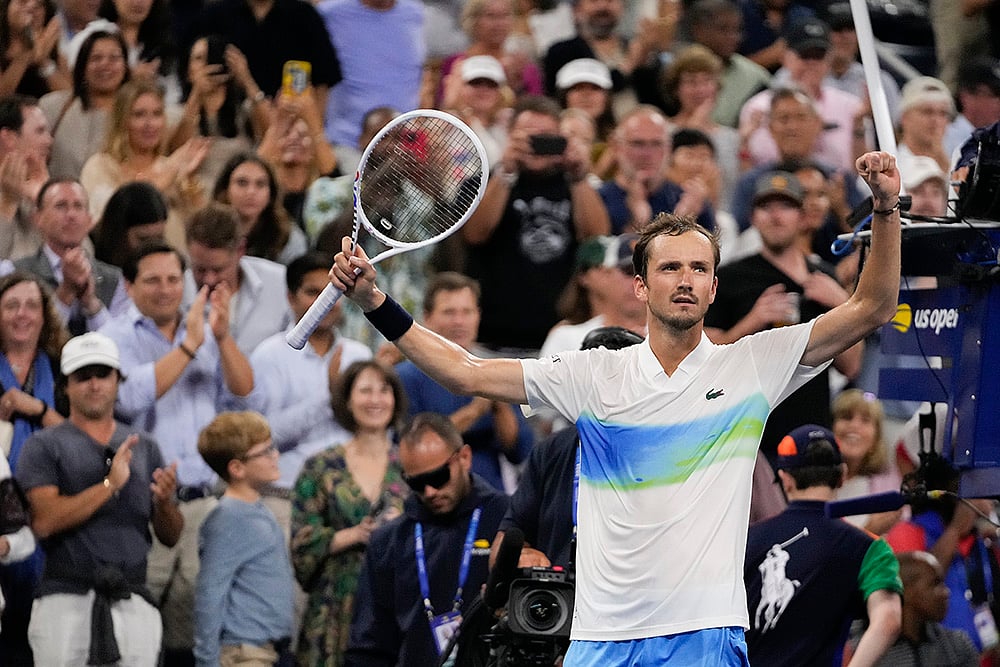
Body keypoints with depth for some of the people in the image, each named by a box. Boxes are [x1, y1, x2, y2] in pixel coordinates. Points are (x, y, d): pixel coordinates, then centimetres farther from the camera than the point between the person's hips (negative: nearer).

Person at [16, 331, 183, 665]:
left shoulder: (144, 447, 15)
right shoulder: (45, 446, 5)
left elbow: (170, 537, 14)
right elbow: (44, 521, -11)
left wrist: (164, 502, -9)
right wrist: (110, 485, -16)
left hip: (132, 602, 3)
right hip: (66, 598, -3)